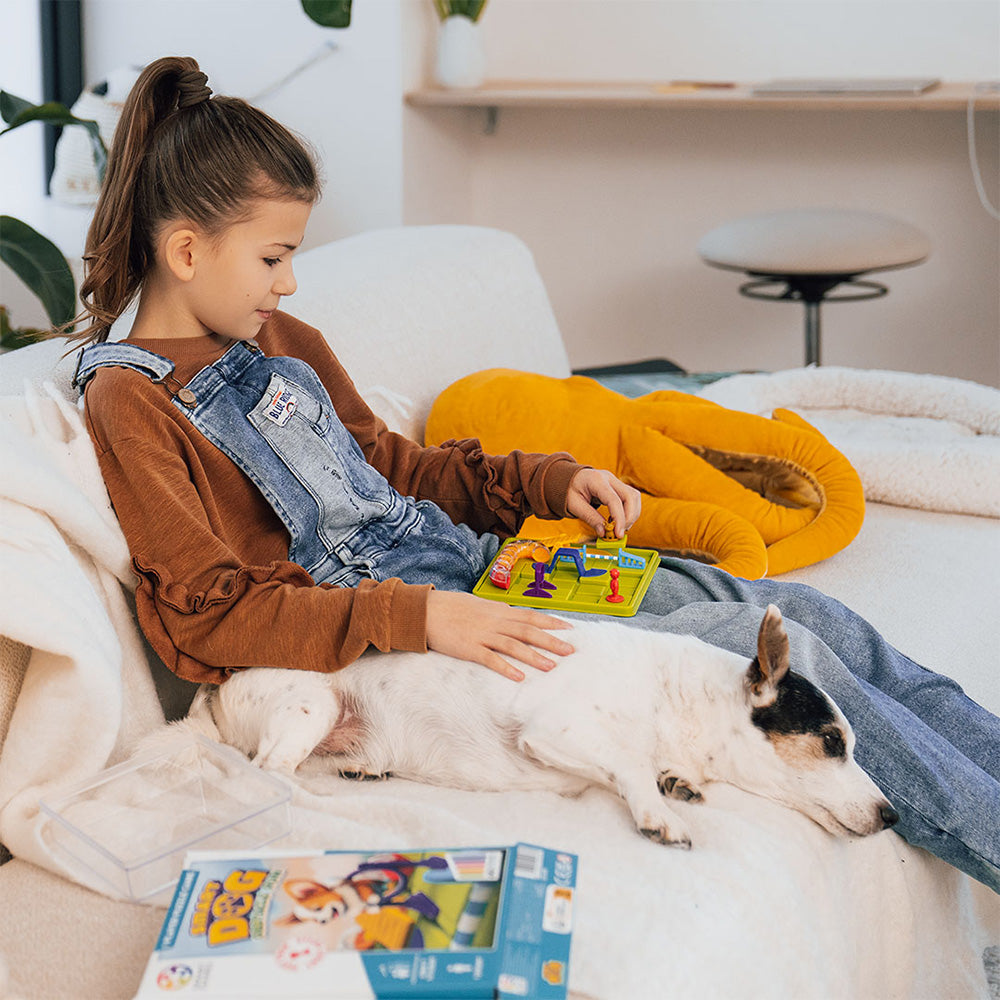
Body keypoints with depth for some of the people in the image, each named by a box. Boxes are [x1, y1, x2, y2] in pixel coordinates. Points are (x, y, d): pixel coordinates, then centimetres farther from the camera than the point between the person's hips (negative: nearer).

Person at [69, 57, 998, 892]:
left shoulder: (282, 343, 14)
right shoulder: (130, 400, -10)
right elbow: (207, 616, -17)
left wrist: (549, 481, 9)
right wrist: (415, 618, -28)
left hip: (469, 561, 9)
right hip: (390, 637, -8)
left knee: (808, 614, -2)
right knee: (784, 653, -16)